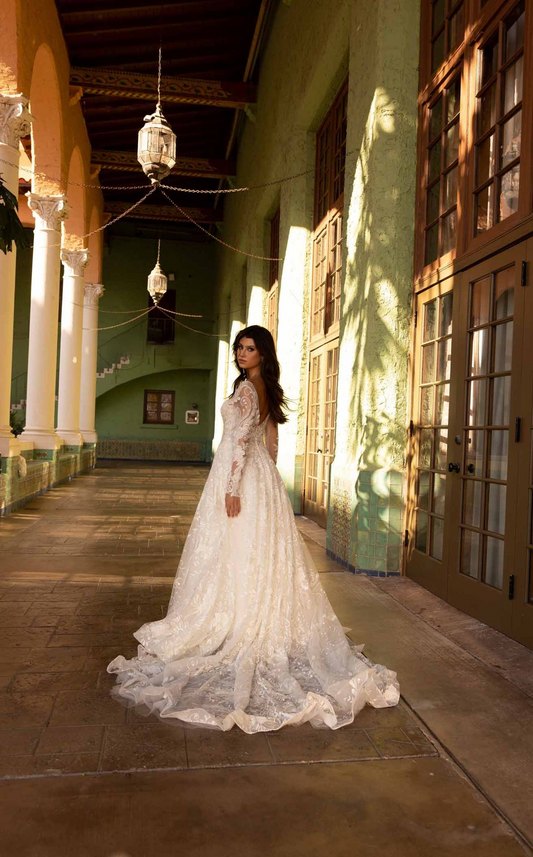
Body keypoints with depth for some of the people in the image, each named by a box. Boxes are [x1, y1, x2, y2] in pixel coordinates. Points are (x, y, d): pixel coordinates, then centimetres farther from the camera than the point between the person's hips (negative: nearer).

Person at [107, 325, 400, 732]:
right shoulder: (268, 390, 14)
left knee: (235, 557, -2)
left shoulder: (246, 388, -13)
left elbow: (240, 440, -20)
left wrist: (231, 487, -22)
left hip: (240, 476, -9)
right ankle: (270, 629, 22)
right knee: (262, 557, 13)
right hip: (265, 478, 9)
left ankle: (230, 633, 7)